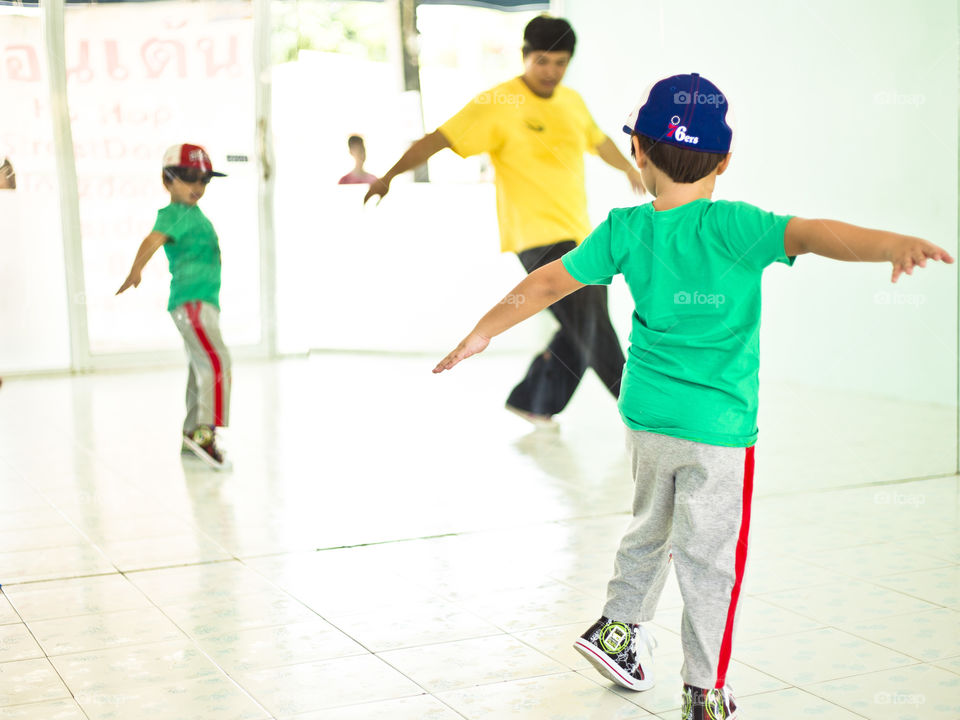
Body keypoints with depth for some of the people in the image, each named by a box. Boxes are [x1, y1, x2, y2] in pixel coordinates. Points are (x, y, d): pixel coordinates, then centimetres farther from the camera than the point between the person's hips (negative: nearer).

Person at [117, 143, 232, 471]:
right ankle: (204, 433, -25)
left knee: (201, 370, 16)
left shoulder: (194, 215, 19)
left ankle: (192, 435, 25)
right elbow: (153, 239, -28)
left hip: (204, 302, 10)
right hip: (190, 301, -10)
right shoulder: (175, 214, -10)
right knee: (217, 363, -20)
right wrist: (134, 273, -38)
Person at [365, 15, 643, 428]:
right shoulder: (499, 104, -9)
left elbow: (599, 141, 31)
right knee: (595, 332, -9)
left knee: (581, 335, 10)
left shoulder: (572, 102, 12)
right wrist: (389, 175, -24)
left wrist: (630, 170, 47)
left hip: (580, 237, 8)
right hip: (539, 238, -8)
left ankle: (532, 402, 26)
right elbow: (439, 139, -14)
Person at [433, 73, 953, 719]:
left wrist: (484, 333, 18)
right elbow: (810, 234, -31)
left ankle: (619, 627, 36)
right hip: (717, 424, -5)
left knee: (652, 528, 27)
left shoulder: (624, 230, -1)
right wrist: (896, 244, -43)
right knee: (709, 559, 5)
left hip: (645, 415, 5)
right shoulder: (731, 226, -15)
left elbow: (547, 284, 6)